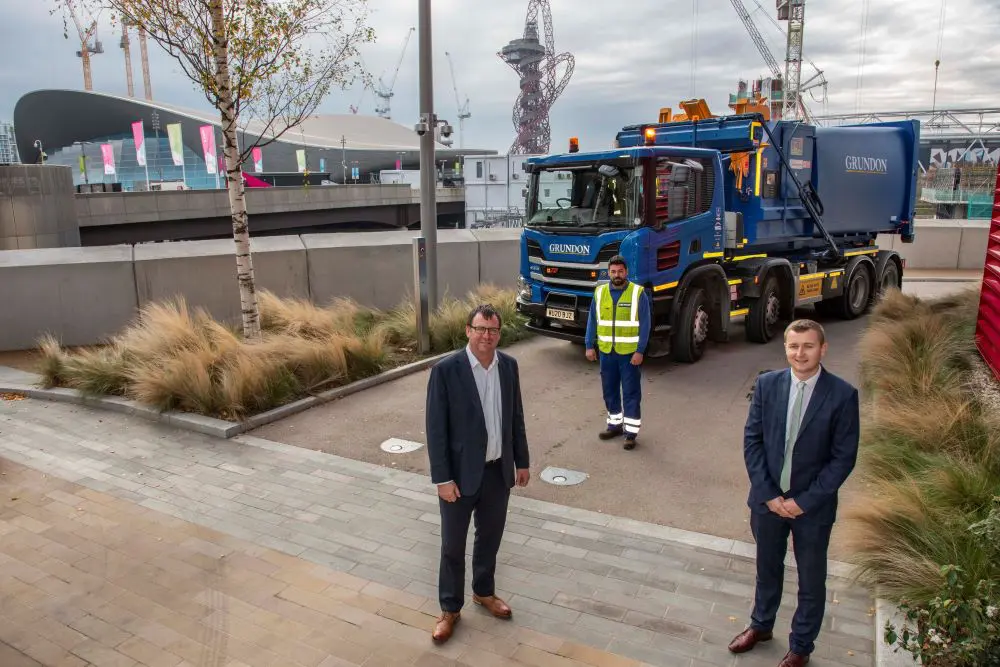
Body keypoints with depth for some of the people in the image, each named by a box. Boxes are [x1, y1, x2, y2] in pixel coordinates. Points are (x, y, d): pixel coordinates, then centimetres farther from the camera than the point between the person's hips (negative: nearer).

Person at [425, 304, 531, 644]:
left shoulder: (509, 365, -2)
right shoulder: (446, 370, -17)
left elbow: (515, 416, 8)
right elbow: (436, 428, -15)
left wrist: (521, 461, 11)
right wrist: (442, 478, -15)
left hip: (498, 470, 5)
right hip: (461, 473, -4)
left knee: (490, 537, 21)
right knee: (453, 544, 11)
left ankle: (483, 592, 43)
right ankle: (450, 608, 30)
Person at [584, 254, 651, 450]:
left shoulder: (638, 293, -8)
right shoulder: (599, 292, 4)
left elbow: (644, 325, -8)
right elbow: (592, 321, 8)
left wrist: (640, 351, -14)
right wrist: (590, 346, 3)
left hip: (630, 352, -4)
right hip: (606, 351, 4)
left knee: (631, 393, 2)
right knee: (609, 390, 14)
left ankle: (631, 432, 9)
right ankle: (615, 424, 29)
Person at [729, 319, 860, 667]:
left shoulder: (842, 395, -14)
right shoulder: (767, 384, -7)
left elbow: (844, 457, -12)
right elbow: (752, 440, -3)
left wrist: (804, 501, -14)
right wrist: (768, 494, -10)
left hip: (813, 505, -2)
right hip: (768, 499, 2)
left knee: (811, 580, 16)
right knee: (767, 568, 22)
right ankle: (761, 625, 47)